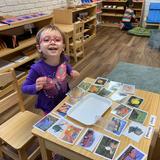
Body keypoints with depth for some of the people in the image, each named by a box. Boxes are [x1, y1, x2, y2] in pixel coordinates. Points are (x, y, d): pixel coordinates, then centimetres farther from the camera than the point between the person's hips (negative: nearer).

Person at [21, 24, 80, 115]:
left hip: (66, 98, 5)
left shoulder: (64, 59, -19)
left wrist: (71, 71, -11)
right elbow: (24, 88, -20)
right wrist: (36, 87, -39)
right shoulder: (37, 68, -33)